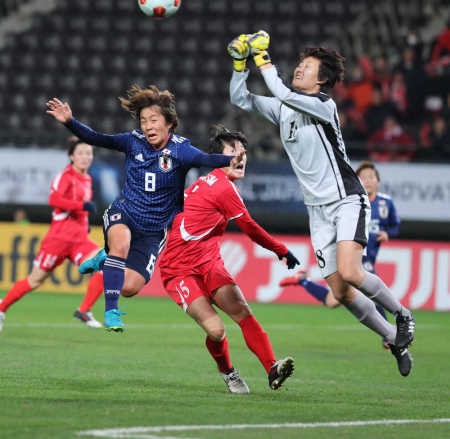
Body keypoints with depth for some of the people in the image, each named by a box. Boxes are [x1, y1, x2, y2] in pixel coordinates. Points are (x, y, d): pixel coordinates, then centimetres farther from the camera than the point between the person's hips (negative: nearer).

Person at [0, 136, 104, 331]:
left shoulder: (87, 179, 14)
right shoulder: (66, 176, -10)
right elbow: (54, 199, -27)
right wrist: (82, 205, -34)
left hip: (80, 239, 7)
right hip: (59, 237, -7)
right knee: (35, 280, 1)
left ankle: (84, 311, -7)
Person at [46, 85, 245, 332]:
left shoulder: (179, 149, -15)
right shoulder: (134, 141, -5)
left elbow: (205, 159, -34)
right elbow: (97, 139, -6)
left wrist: (229, 160, -54)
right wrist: (69, 122, -20)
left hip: (154, 230, 0)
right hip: (123, 214, 0)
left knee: (130, 288, -7)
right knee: (121, 243, -36)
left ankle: (108, 258, 27)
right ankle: (111, 311, -24)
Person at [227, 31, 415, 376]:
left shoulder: (324, 105, -11)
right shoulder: (283, 109, 10)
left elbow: (283, 94, -25)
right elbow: (240, 99, 12)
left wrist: (263, 59, -16)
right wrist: (241, 63, -1)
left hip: (347, 200, -7)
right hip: (319, 209, 7)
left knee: (349, 272, -26)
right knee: (341, 292, -1)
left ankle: (402, 315, -2)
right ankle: (395, 339, 16)